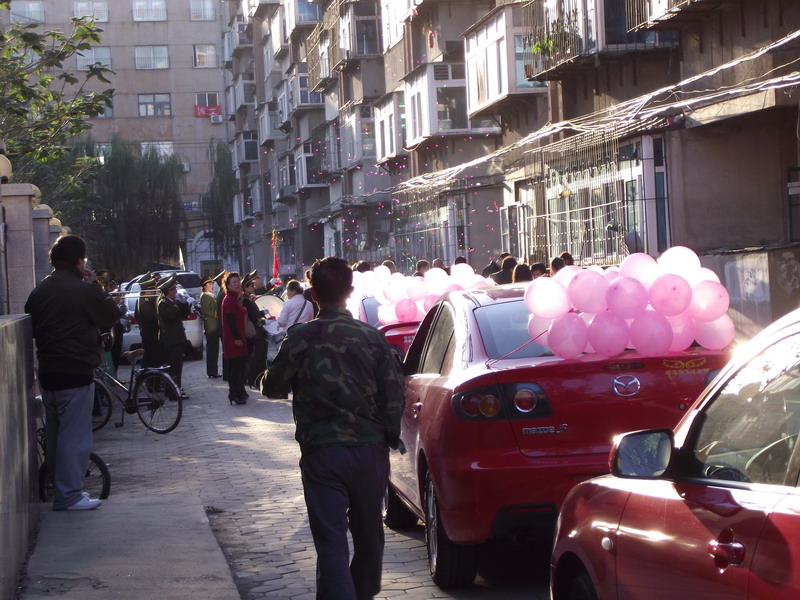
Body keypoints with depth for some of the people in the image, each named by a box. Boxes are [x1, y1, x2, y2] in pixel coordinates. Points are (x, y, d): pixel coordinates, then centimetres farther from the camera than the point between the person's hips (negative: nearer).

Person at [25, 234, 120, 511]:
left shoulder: (39, 291, 8)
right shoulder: (84, 290, -14)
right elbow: (111, 314, -4)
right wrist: (95, 286, 5)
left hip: (48, 372, 7)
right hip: (76, 373, -7)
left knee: (55, 434, 16)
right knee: (74, 435, -2)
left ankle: (58, 487, 24)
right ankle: (69, 495, -1)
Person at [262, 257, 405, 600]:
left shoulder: (301, 338, -8)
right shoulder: (372, 337, -2)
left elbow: (273, 388, 0)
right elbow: (394, 394, -2)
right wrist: (390, 436, 12)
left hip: (322, 453, -3)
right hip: (370, 450, 3)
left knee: (331, 542, -2)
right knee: (369, 535, 20)